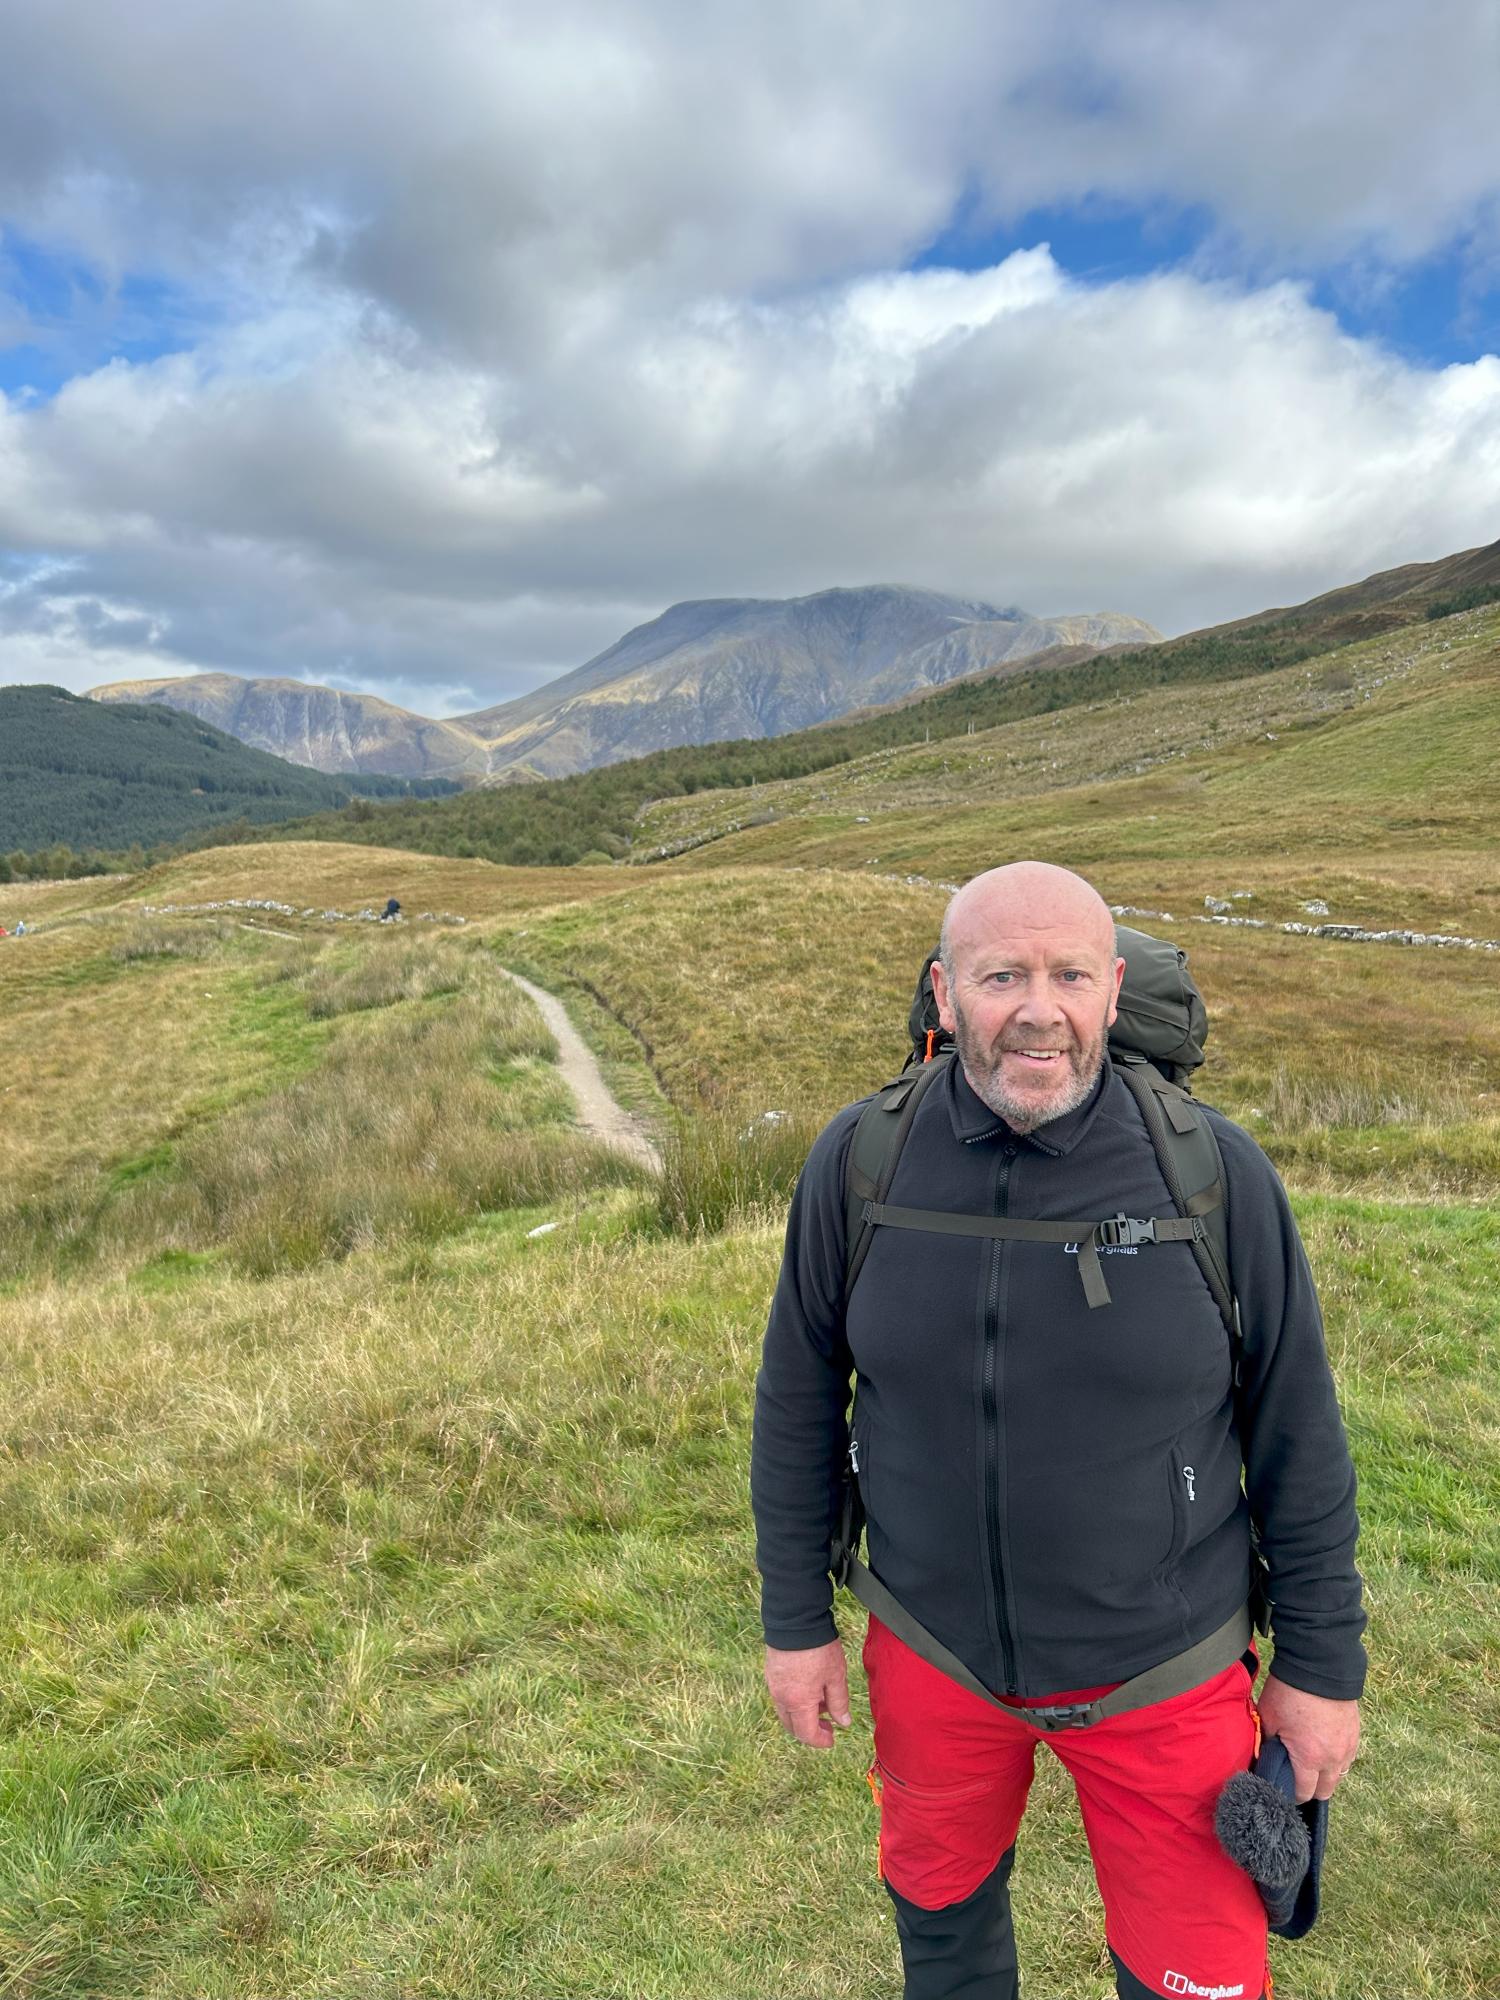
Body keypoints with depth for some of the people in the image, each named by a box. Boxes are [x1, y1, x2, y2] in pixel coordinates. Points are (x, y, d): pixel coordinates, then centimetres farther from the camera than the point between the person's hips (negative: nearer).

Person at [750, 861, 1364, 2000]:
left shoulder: (1217, 1173, -17)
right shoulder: (858, 1163, -14)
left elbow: (1295, 1434, -6)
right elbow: (799, 1401, -2)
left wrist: (1323, 1661, 0)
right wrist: (796, 1618, 3)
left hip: (1161, 1674, -1)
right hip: (930, 1656, 2)